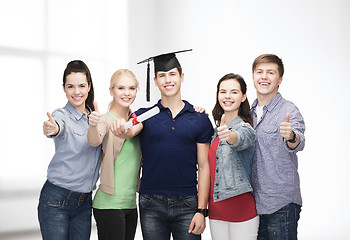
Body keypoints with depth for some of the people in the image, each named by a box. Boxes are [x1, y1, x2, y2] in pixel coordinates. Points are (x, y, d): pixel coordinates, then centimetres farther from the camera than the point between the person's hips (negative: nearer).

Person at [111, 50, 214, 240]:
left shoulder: (199, 119, 4)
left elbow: (204, 167, 4)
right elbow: (131, 131, -17)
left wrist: (202, 210, -2)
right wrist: (122, 131, -42)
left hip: (187, 204, 0)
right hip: (151, 204, 0)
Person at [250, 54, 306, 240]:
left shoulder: (289, 111, -10)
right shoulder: (250, 112, 9)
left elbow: (298, 144, -26)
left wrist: (291, 137, -51)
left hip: (281, 204, -6)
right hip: (253, 203, 6)